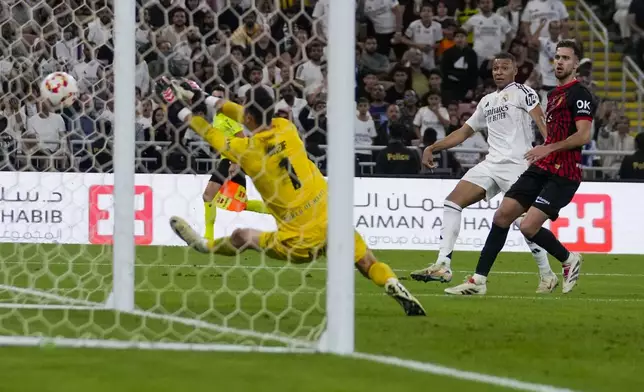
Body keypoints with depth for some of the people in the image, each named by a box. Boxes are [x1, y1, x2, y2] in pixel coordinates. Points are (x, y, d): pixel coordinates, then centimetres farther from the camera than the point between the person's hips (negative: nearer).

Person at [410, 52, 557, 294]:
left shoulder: (522, 92, -1)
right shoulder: (487, 102, 22)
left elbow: (541, 121, -16)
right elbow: (464, 132, 29)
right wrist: (432, 148, 22)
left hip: (517, 165, -7)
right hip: (491, 163, 7)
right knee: (452, 202, -6)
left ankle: (547, 276, 8)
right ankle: (443, 266, -11)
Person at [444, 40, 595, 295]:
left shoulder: (580, 94, -9)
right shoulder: (554, 94, 19)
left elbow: (583, 136, -19)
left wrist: (548, 148, -23)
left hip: (563, 175, -9)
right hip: (542, 168, 9)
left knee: (529, 227, -17)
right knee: (502, 215, -1)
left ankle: (568, 260, 10)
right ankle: (479, 279, 2)